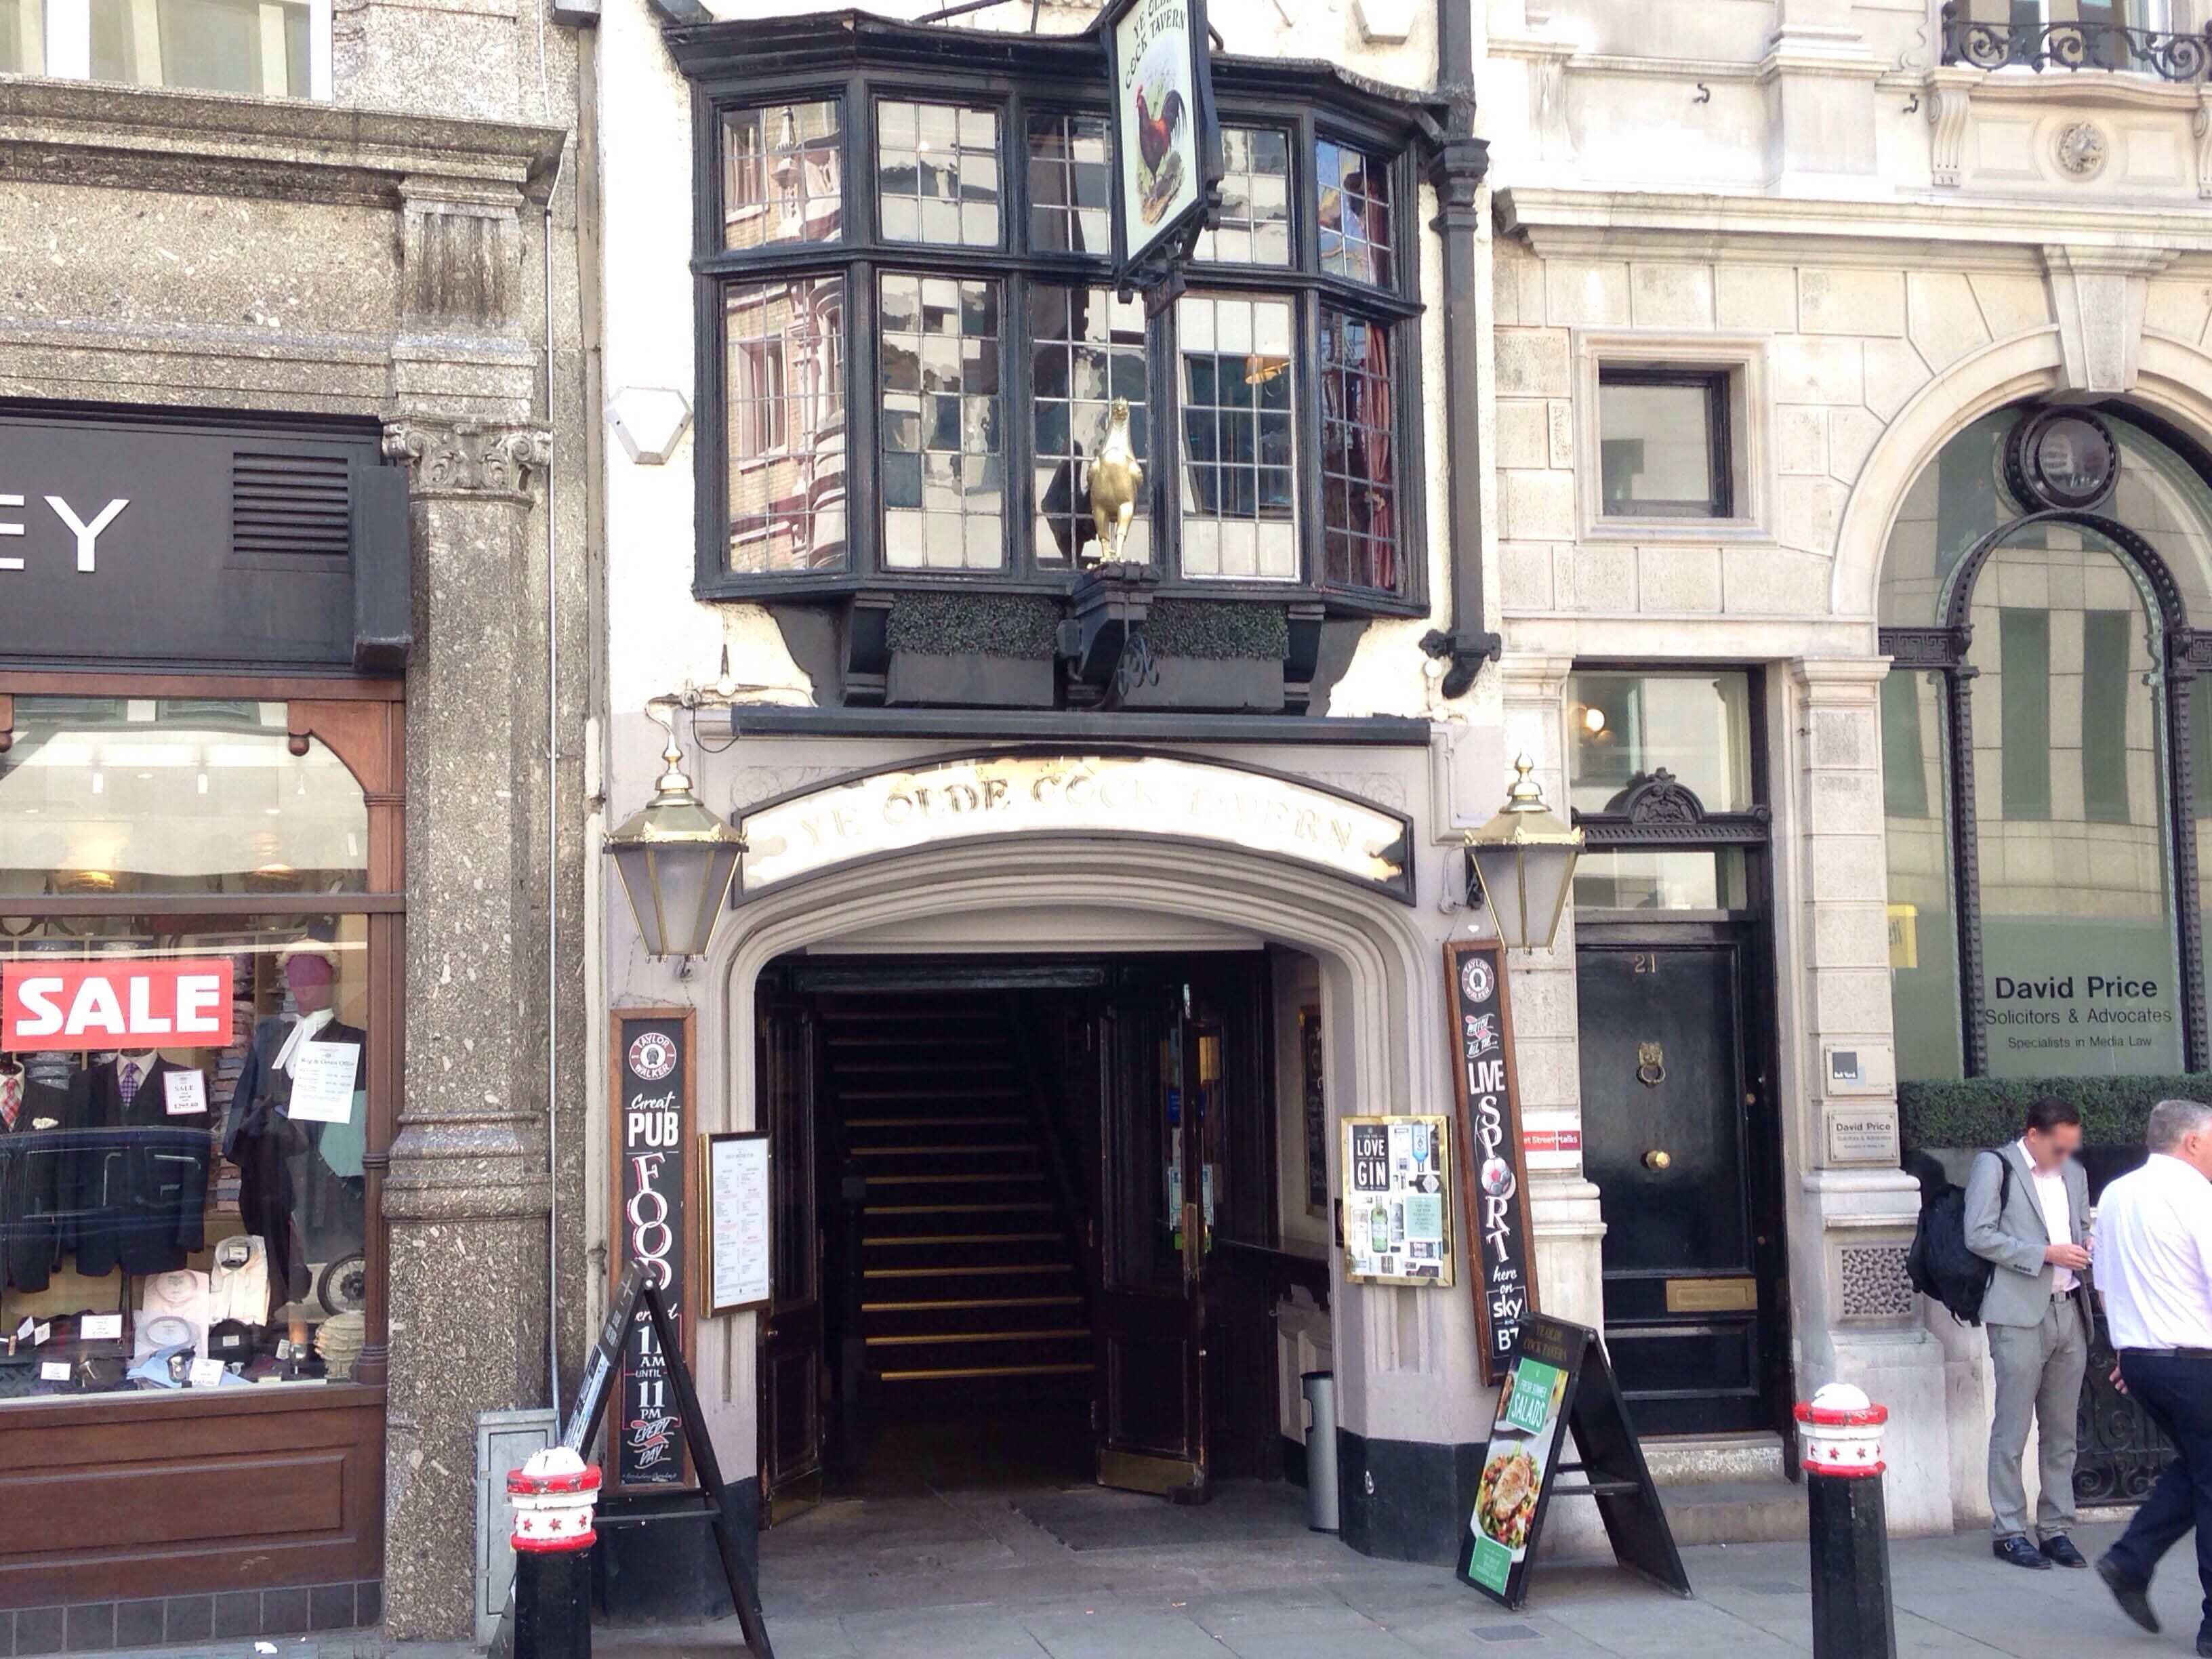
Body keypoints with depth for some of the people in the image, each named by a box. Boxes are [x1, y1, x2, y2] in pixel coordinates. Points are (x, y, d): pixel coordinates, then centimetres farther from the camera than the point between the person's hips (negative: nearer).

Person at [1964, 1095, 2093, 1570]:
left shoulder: (2074, 1173, 18)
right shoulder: (1995, 1166, -2)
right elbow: (1979, 1236, -10)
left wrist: (2089, 1250, 5)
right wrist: (2046, 1254, -14)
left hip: (2068, 1312, 6)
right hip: (2020, 1315, -6)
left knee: (2062, 1432, 9)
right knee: (2012, 1429, -3)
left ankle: (2056, 1528, 16)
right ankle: (2009, 1531, 3)